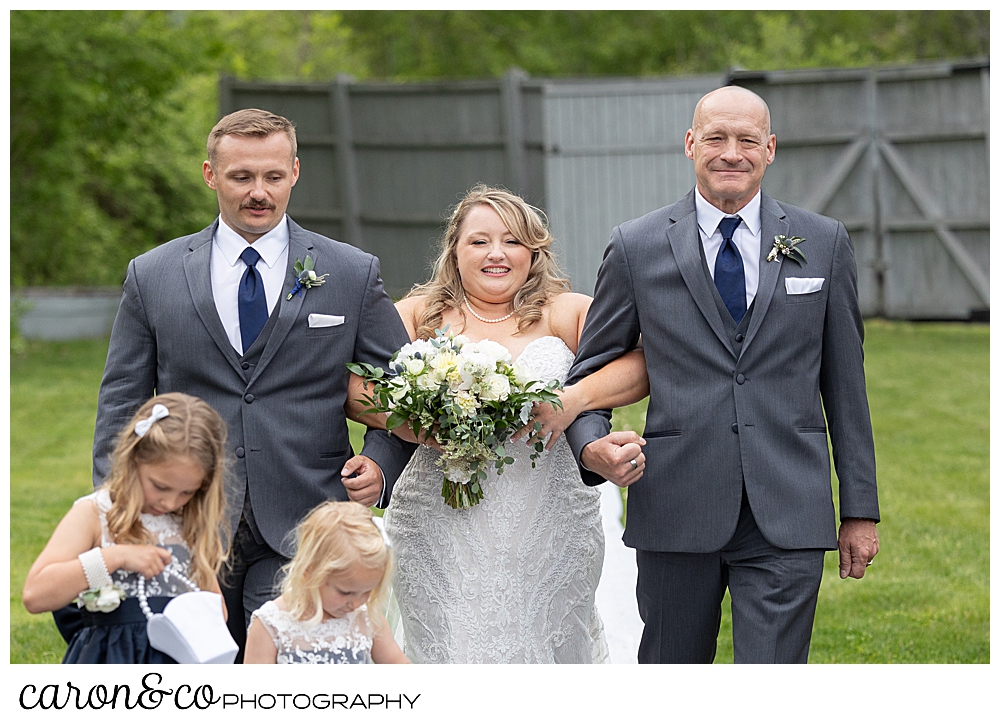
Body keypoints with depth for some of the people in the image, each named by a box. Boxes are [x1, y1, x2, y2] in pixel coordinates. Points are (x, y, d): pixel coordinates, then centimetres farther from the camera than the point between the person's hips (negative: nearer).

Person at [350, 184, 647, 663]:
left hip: (550, 529, 0)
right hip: (440, 529, 0)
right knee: (449, 655, -3)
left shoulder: (567, 314, 6)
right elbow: (354, 387, -3)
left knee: (546, 650, 4)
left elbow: (642, 363, -7)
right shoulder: (420, 314, 8)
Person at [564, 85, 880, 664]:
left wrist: (861, 508, 8)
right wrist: (592, 448, -13)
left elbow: (845, 382, 10)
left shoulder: (824, 242, 7)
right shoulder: (636, 247, 4)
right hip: (675, 512, 1)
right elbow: (589, 374, 9)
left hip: (787, 515, 0)